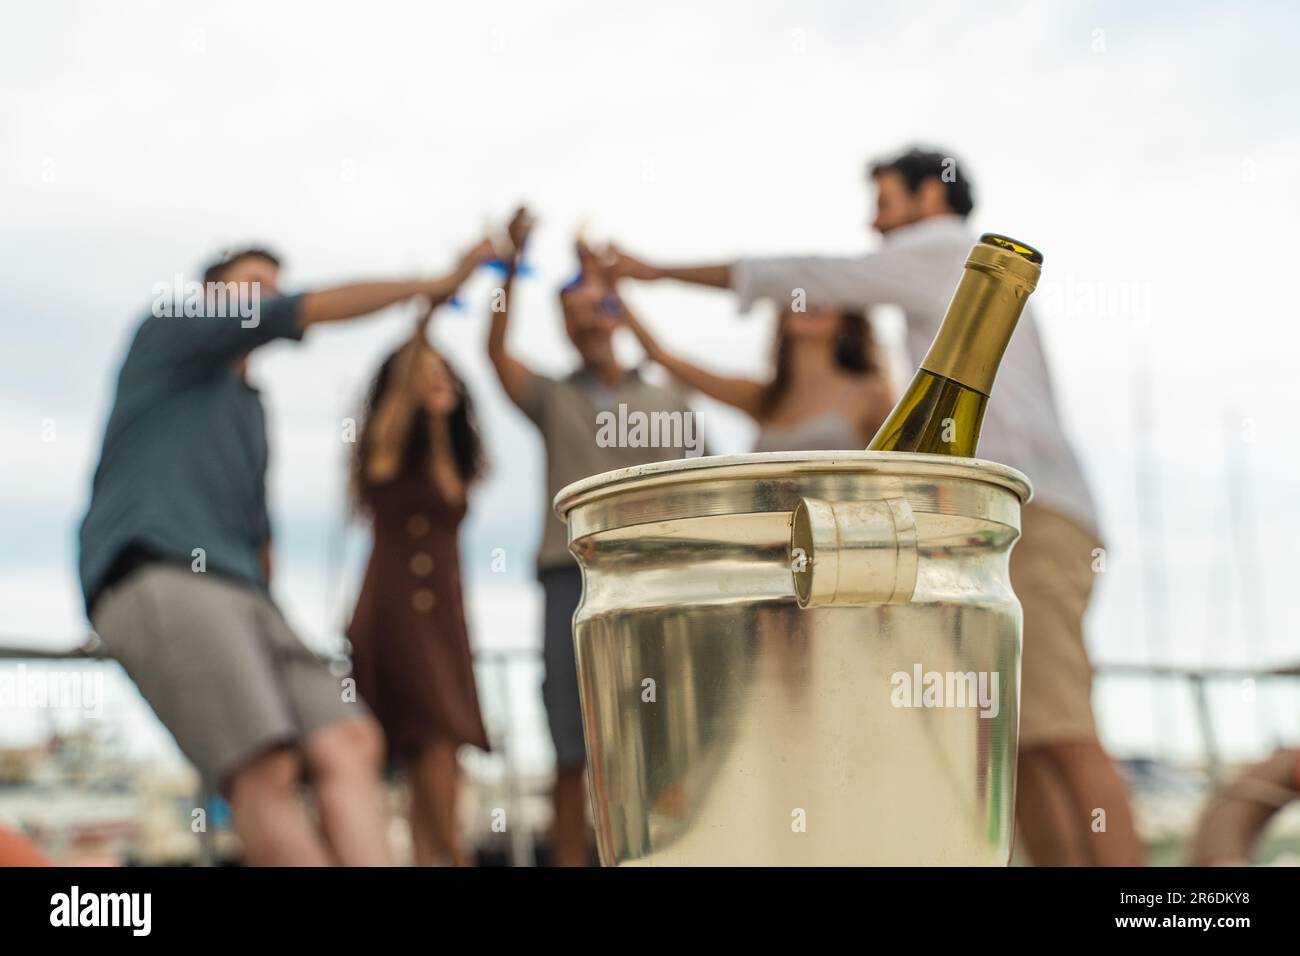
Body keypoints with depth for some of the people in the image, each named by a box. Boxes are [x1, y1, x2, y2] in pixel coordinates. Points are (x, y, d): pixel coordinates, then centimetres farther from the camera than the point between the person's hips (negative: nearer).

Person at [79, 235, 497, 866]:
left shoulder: (248, 411, 33)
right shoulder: (169, 326, 12)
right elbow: (312, 311, 2)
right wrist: (435, 286, 5)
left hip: (234, 590, 8)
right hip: (155, 580, -8)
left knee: (349, 746, -12)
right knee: (268, 770, -25)